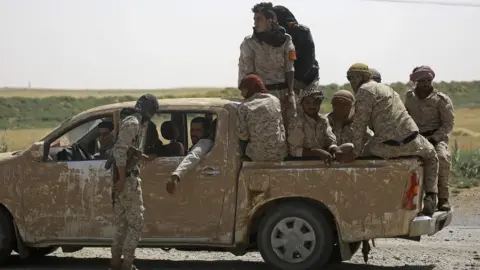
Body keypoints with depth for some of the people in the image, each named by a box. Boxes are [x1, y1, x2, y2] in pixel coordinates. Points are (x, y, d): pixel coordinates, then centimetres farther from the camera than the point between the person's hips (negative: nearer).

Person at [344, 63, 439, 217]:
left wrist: (356, 151, -4)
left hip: (387, 147, -7)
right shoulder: (386, 89, 25)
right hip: (411, 143, 7)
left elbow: (360, 123, -7)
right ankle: (430, 195, 16)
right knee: (431, 156, 34)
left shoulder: (365, 90, -1)